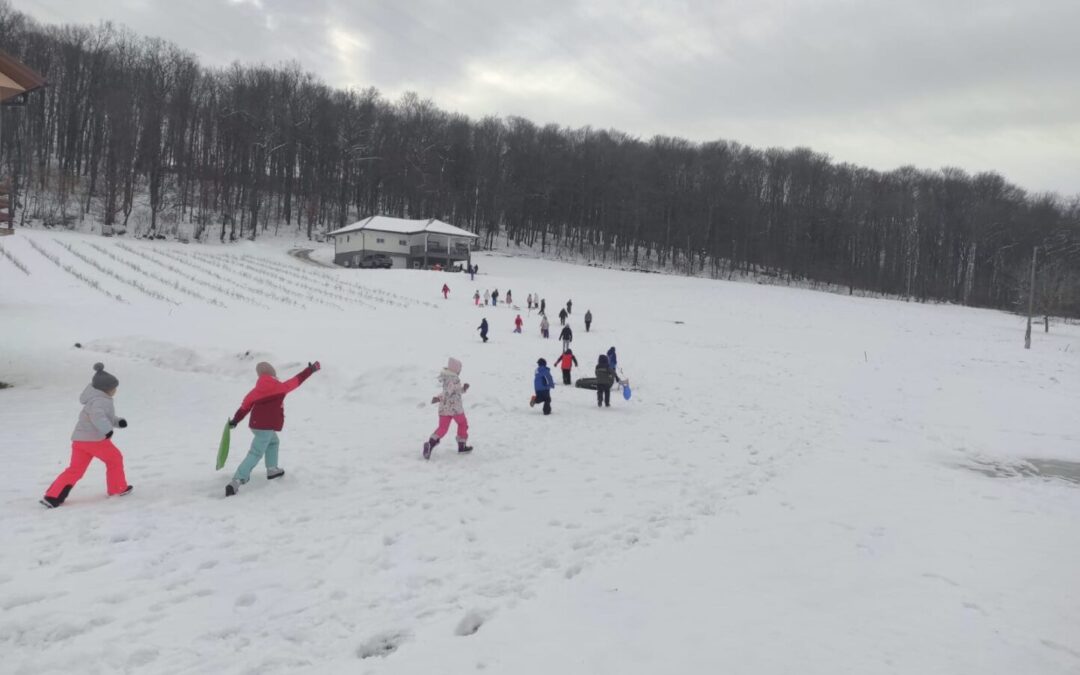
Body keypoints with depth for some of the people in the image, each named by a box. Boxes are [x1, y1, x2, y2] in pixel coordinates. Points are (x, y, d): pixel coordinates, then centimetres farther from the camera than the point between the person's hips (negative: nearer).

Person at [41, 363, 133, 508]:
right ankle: (118, 488, 20)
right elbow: (97, 416, -32)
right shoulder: (100, 401, -12)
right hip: (95, 439, -10)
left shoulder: (100, 400, 23)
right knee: (115, 459, 10)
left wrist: (118, 421, 10)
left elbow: (107, 418, 29)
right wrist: (107, 430, -41)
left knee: (75, 469, 7)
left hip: (79, 439, 10)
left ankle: (52, 497, -1)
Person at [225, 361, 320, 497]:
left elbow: (246, 404, 8)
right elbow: (296, 380, -1)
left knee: (273, 441, 32)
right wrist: (311, 369, 9)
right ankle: (236, 481, -20)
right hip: (266, 427, -7)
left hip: (256, 425, 7)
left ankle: (272, 469, 32)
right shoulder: (279, 387, -8)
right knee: (255, 454, -10)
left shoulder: (257, 389, 7)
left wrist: (235, 420, 14)